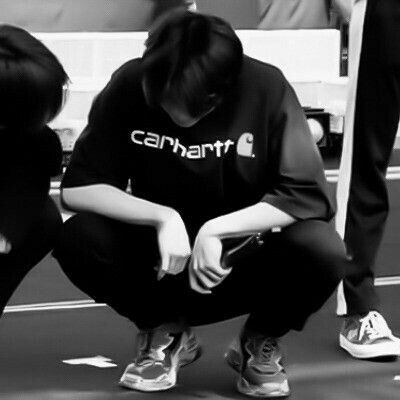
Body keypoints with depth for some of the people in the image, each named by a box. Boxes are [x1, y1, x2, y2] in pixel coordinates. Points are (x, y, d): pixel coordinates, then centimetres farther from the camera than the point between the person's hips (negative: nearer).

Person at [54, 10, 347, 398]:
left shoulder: (266, 88, -20)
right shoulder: (130, 85, -17)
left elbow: (309, 196, -21)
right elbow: (77, 188, -16)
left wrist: (217, 229, -29)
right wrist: (163, 217, -28)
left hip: (243, 251, -1)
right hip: (161, 257, 1)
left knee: (322, 250, -31)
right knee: (78, 239, -27)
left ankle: (260, 343, 3)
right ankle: (164, 332, 4)